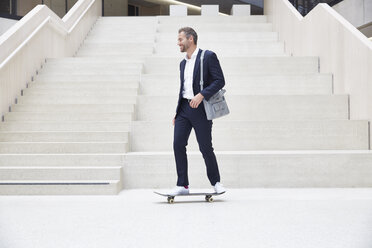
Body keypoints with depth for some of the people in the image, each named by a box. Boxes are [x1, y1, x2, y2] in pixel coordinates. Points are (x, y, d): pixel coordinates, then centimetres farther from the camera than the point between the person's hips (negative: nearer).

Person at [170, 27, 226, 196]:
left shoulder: (208, 56, -4)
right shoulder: (183, 63, 18)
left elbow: (220, 80, -10)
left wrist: (201, 95, -21)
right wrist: (177, 113, 16)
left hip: (200, 109, -6)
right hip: (184, 108, 6)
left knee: (205, 148, -2)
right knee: (178, 144, -4)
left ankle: (216, 182, 18)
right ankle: (182, 185, 2)